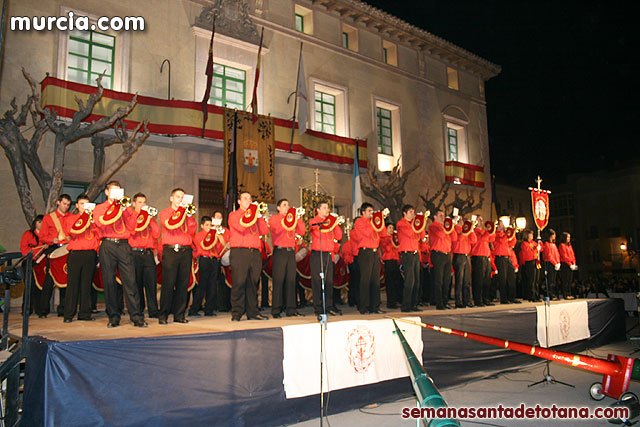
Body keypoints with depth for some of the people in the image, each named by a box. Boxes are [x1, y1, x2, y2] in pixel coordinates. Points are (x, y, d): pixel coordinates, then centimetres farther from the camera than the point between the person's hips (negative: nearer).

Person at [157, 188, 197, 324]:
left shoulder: (187, 213, 20)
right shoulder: (164, 213, 10)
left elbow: (192, 231, 6)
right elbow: (170, 225, -11)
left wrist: (189, 215, -2)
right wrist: (180, 211, -7)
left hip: (186, 251, 4)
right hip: (170, 250, -4)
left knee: (183, 283, 2)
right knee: (168, 283, -8)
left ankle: (179, 314, 9)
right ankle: (163, 315, -1)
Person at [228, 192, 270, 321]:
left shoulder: (255, 215, 23)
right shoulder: (234, 215, 9)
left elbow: (265, 231, 10)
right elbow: (241, 227, -12)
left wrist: (259, 216, 3)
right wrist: (249, 214, -3)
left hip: (254, 252, 5)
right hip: (239, 252, -5)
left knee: (253, 283, 5)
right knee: (239, 283, -8)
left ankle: (252, 312, 11)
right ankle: (236, 313, -3)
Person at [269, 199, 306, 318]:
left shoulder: (293, 219, 21)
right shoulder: (274, 219, 7)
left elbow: (302, 232, 8)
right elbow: (276, 230, -14)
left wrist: (297, 219, 2)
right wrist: (286, 219, -12)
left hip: (291, 252, 5)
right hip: (279, 251, -5)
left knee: (291, 280, 2)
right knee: (278, 280, -8)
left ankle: (290, 308, 6)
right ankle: (276, 310, -5)